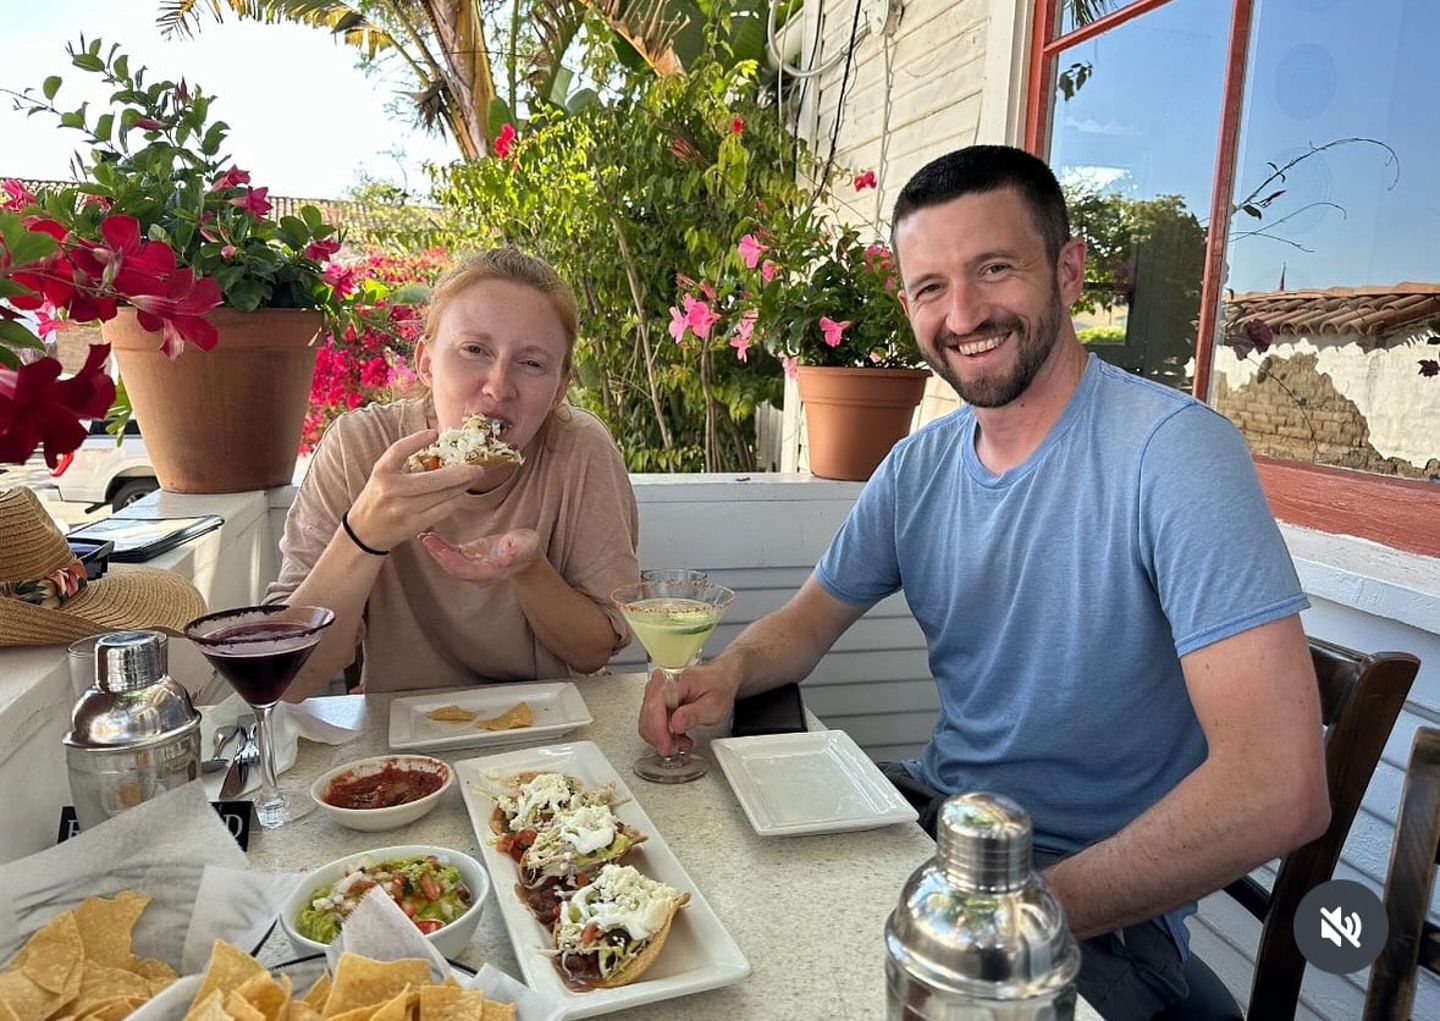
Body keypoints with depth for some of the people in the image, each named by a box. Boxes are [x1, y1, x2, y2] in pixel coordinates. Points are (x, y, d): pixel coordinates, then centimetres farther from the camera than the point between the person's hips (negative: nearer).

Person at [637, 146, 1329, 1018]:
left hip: (1103, 911, -6)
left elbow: (1280, 790, -27)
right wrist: (728, 672, -11)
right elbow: (813, 617, 11)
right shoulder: (920, 465, 0)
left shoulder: (1171, 448, -21)